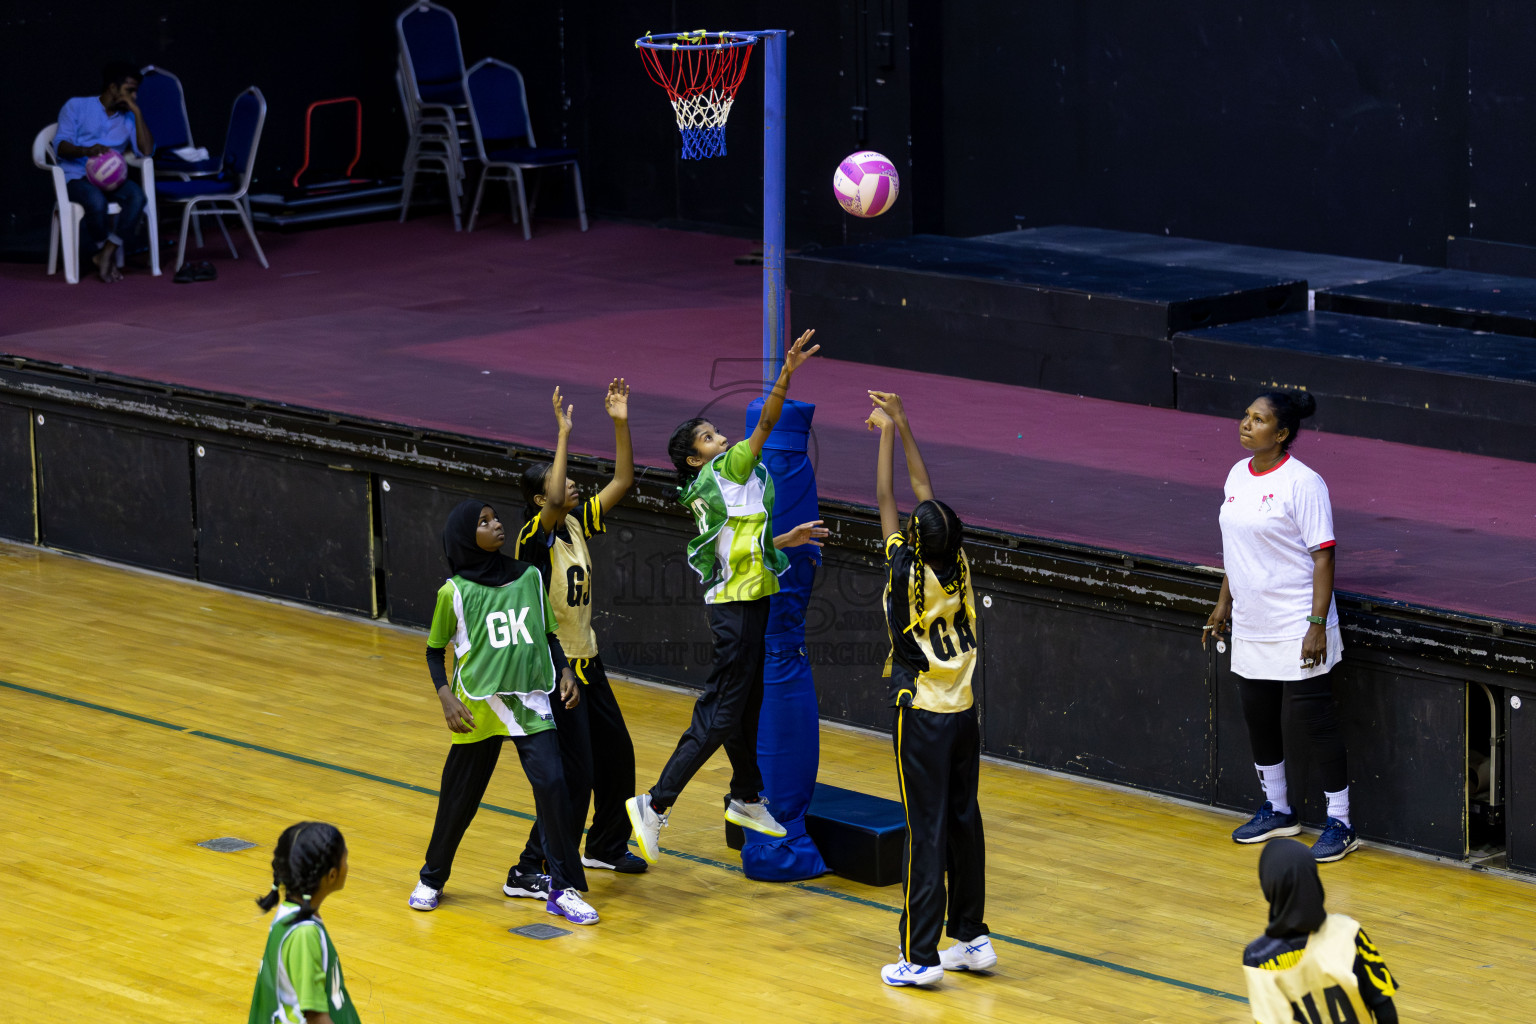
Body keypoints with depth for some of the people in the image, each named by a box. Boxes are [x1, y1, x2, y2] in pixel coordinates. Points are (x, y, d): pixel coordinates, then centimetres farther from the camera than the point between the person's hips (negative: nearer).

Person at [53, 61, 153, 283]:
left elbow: (147, 150, 3)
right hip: (75, 177, -4)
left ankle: (107, 252, -25)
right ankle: (107, 256, -13)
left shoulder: (128, 117, 19)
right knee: (96, 201, -38)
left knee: (137, 194, -31)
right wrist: (87, 151, -25)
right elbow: (60, 145, -4)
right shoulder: (77, 106, 8)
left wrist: (137, 112, 1)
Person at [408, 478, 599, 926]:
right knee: (460, 796, 8)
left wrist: (564, 672, 0)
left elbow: (548, 634, 15)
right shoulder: (455, 592, -4)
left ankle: (562, 889, -6)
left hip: (530, 703, 2)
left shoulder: (528, 577, 4)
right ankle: (432, 878, 31)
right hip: (478, 705, -2)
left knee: (551, 784, -13)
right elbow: (435, 651, 5)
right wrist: (446, 698, -8)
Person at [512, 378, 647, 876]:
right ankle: (532, 869, -1)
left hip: (586, 660, 9)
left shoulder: (577, 525, 3)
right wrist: (563, 435, -36)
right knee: (575, 775, -9)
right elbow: (553, 501, -40)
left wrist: (620, 423, -7)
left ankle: (606, 847, 37)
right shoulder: (535, 537, -19)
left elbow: (622, 482, 3)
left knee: (616, 752, 19)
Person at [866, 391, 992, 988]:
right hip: (964, 714, 6)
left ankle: (920, 956, -2)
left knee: (926, 832, -5)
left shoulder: (907, 574, -16)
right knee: (964, 824, 13)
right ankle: (972, 938, 20)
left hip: (922, 718, -6)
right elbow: (923, 488, 7)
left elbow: (887, 500, -6)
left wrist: (887, 434, 3)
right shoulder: (958, 566, -3)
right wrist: (902, 423, 13)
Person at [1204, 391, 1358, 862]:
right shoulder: (1238, 475, 8)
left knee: (1316, 718, -3)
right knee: (1258, 717, 15)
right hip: (1250, 626, 8)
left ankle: (1340, 824, 5)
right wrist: (1224, 602, 19)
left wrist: (1317, 624, -20)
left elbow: (1323, 555, -16)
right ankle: (1277, 811, 31)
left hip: (1296, 629, -8)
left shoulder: (1302, 483, -16)